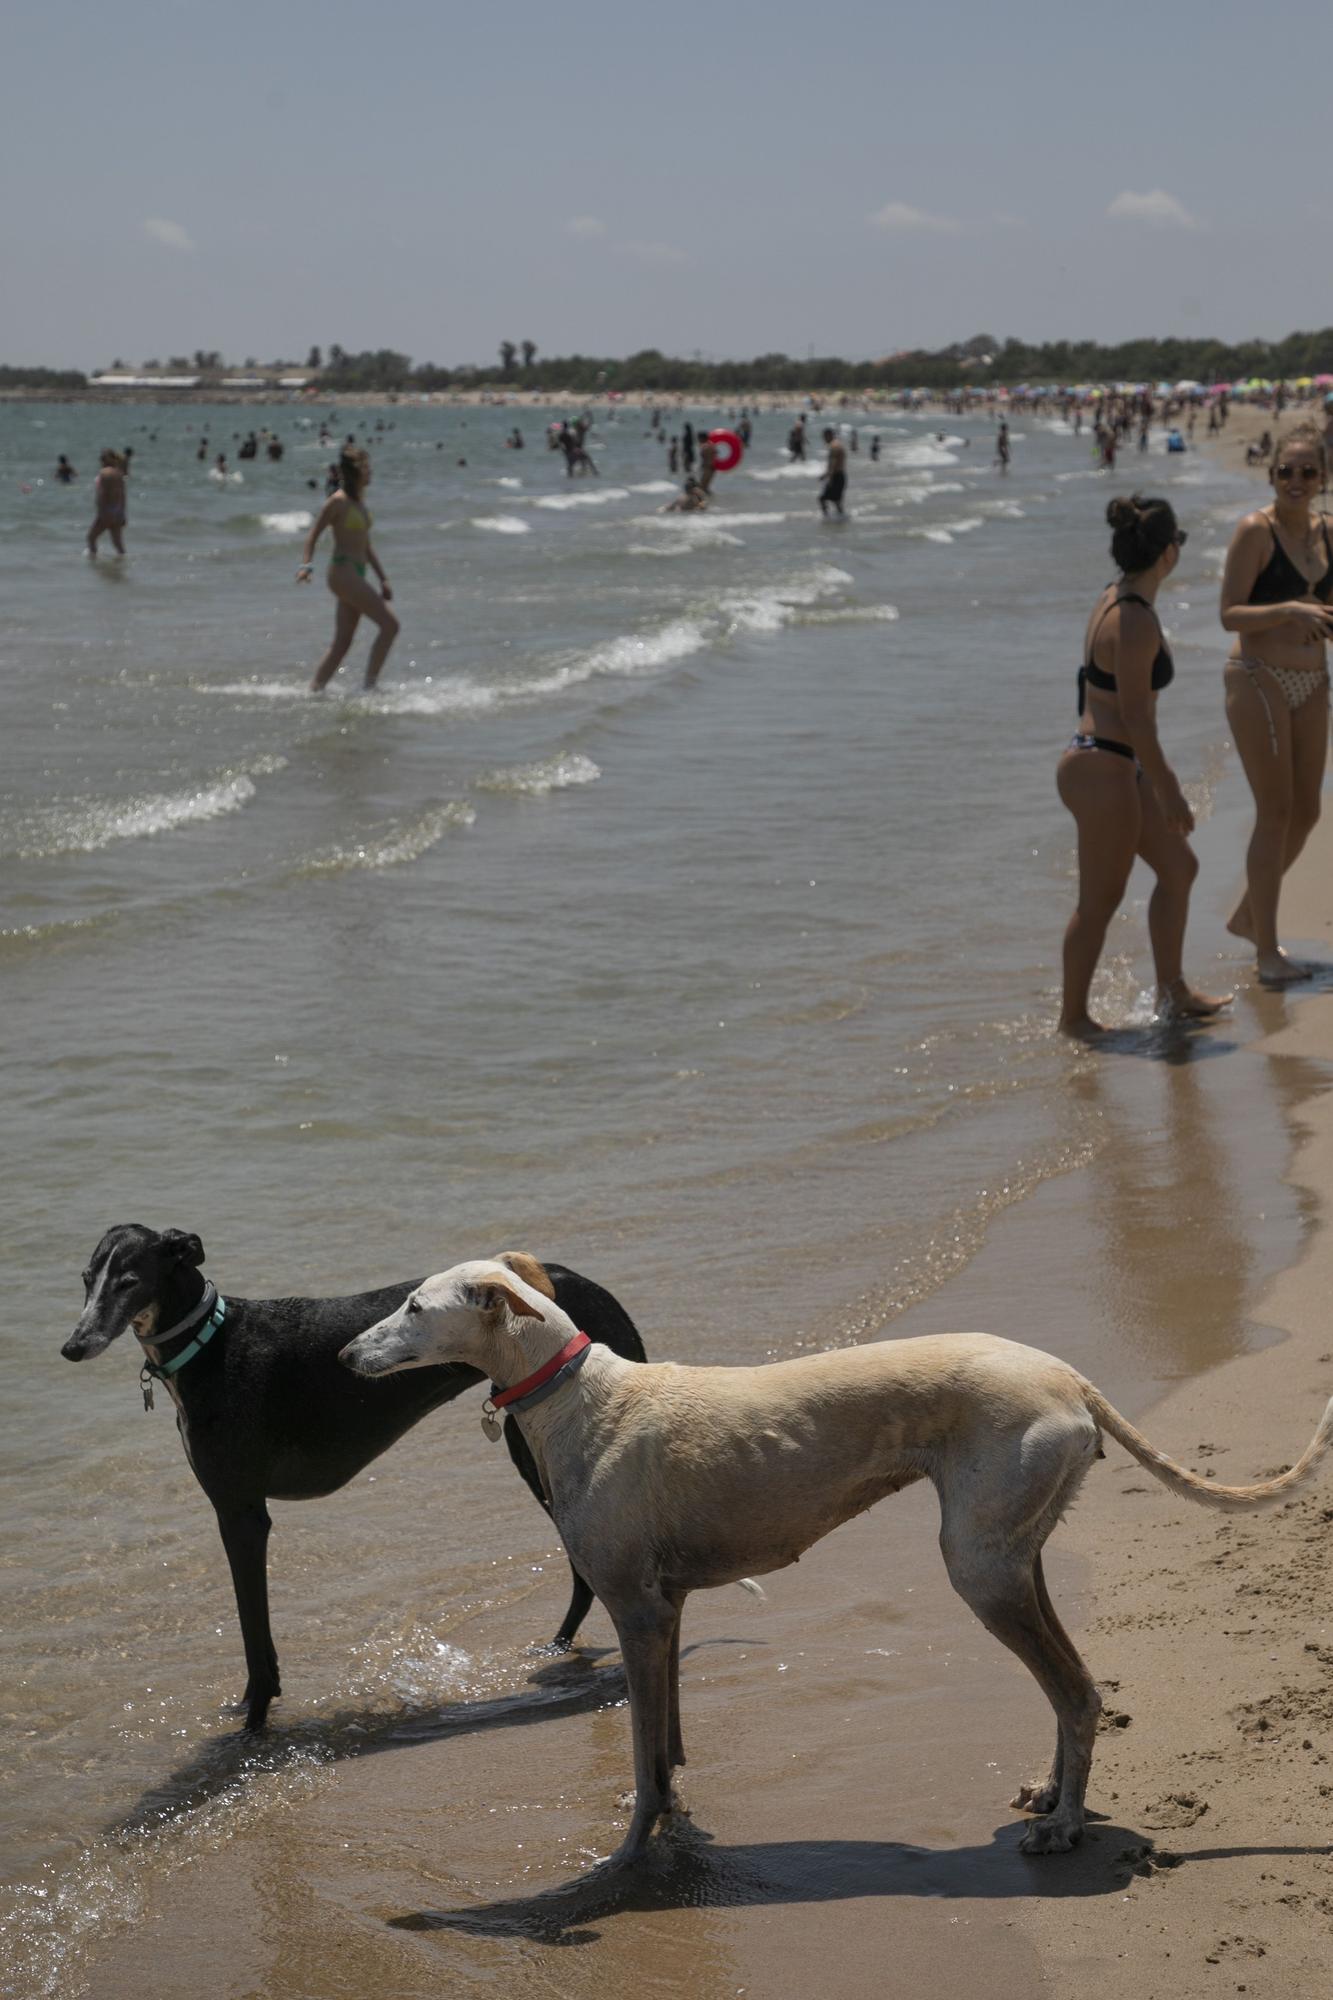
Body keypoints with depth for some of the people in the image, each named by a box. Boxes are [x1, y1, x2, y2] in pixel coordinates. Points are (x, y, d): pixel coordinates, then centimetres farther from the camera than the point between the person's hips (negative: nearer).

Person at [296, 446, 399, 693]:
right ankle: (370, 684, -11)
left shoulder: (360, 501, 17)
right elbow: (313, 536, -11)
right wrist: (307, 565, -25)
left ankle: (313, 691, 11)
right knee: (390, 624, -14)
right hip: (344, 572, -9)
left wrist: (383, 579, 20)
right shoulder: (338, 501, -9)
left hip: (356, 575, 9)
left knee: (342, 644, 8)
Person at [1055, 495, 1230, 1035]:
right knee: (1099, 901, 3)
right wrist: (1169, 791, -14)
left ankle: (1172, 991, 30)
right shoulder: (1136, 621, -23)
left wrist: (1161, 778, 25)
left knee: (1178, 866, 19)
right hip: (1103, 773, -10)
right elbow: (1135, 718, -22)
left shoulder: (1114, 600, 7)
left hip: (1111, 765, 10)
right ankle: (1073, 1016, 17)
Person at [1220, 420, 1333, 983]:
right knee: (1276, 812, -8)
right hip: (1258, 681, -7)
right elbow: (1230, 615, -15)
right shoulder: (1256, 531, -12)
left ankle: (1247, 915, 31)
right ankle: (1266, 951, 0)